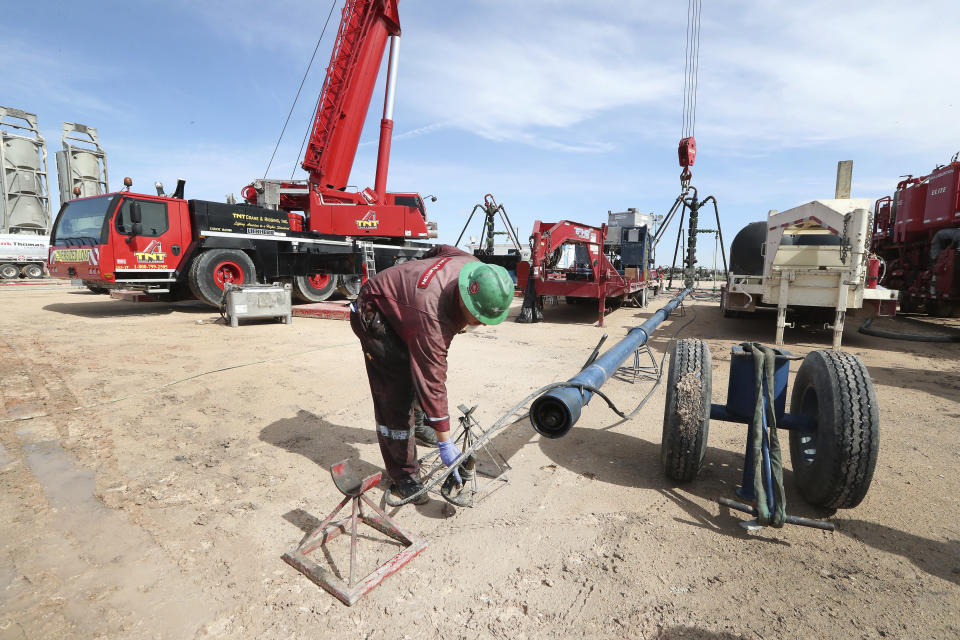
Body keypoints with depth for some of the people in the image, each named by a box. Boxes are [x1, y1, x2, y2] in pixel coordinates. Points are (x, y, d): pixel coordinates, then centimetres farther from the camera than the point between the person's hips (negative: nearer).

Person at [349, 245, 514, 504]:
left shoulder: (476, 270, -21)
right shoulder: (429, 316, -43)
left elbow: (441, 250, 1)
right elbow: (433, 381, -38)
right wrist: (445, 442, -32)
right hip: (374, 314, -8)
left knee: (423, 365, 17)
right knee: (396, 396, -13)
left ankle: (419, 424, 43)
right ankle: (403, 477, 0)